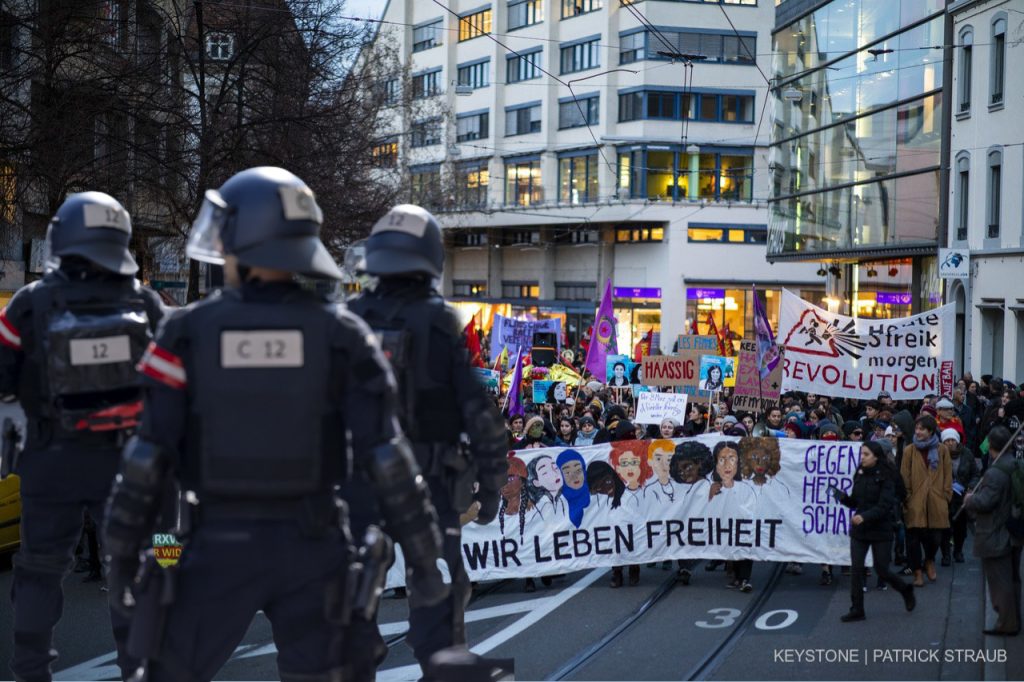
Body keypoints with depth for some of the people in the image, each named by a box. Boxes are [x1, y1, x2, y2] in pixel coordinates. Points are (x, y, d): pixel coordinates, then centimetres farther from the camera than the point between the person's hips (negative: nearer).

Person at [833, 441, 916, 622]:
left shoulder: (885, 477, -11)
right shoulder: (860, 475, 5)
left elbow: (884, 505, -20)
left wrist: (865, 516, -33)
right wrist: (843, 497, -10)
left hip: (881, 531, -5)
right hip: (859, 530, 5)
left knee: (882, 571, 2)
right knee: (856, 569, -2)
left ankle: (906, 590, 31)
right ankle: (857, 610, 4)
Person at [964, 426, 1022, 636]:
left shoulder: (994, 473, -25)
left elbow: (985, 502, -27)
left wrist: (969, 500, -7)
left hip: (995, 538, -9)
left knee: (1000, 581, 2)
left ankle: (1007, 624, 8)